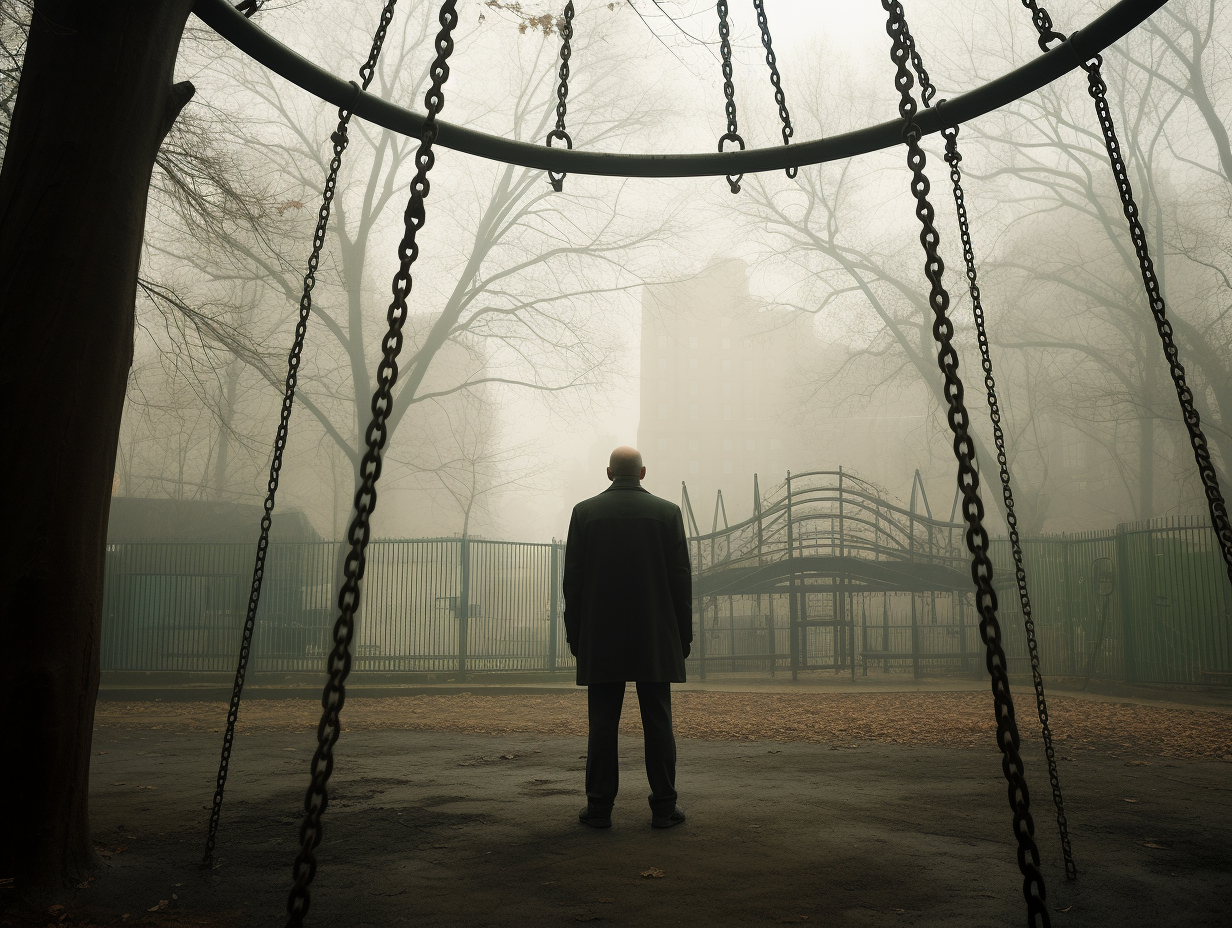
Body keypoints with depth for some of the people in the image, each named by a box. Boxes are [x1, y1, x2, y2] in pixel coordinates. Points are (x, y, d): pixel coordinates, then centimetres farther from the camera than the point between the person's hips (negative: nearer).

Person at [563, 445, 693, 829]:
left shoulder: (585, 512, 2)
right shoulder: (667, 512, 2)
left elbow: (573, 579, 1)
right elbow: (681, 578, 0)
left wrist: (575, 635, 7)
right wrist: (684, 635, 6)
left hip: (601, 639, 0)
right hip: (655, 639, 0)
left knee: (603, 724, 3)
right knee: (658, 722, 4)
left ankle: (599, 807, 5)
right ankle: (664, 807, 6)